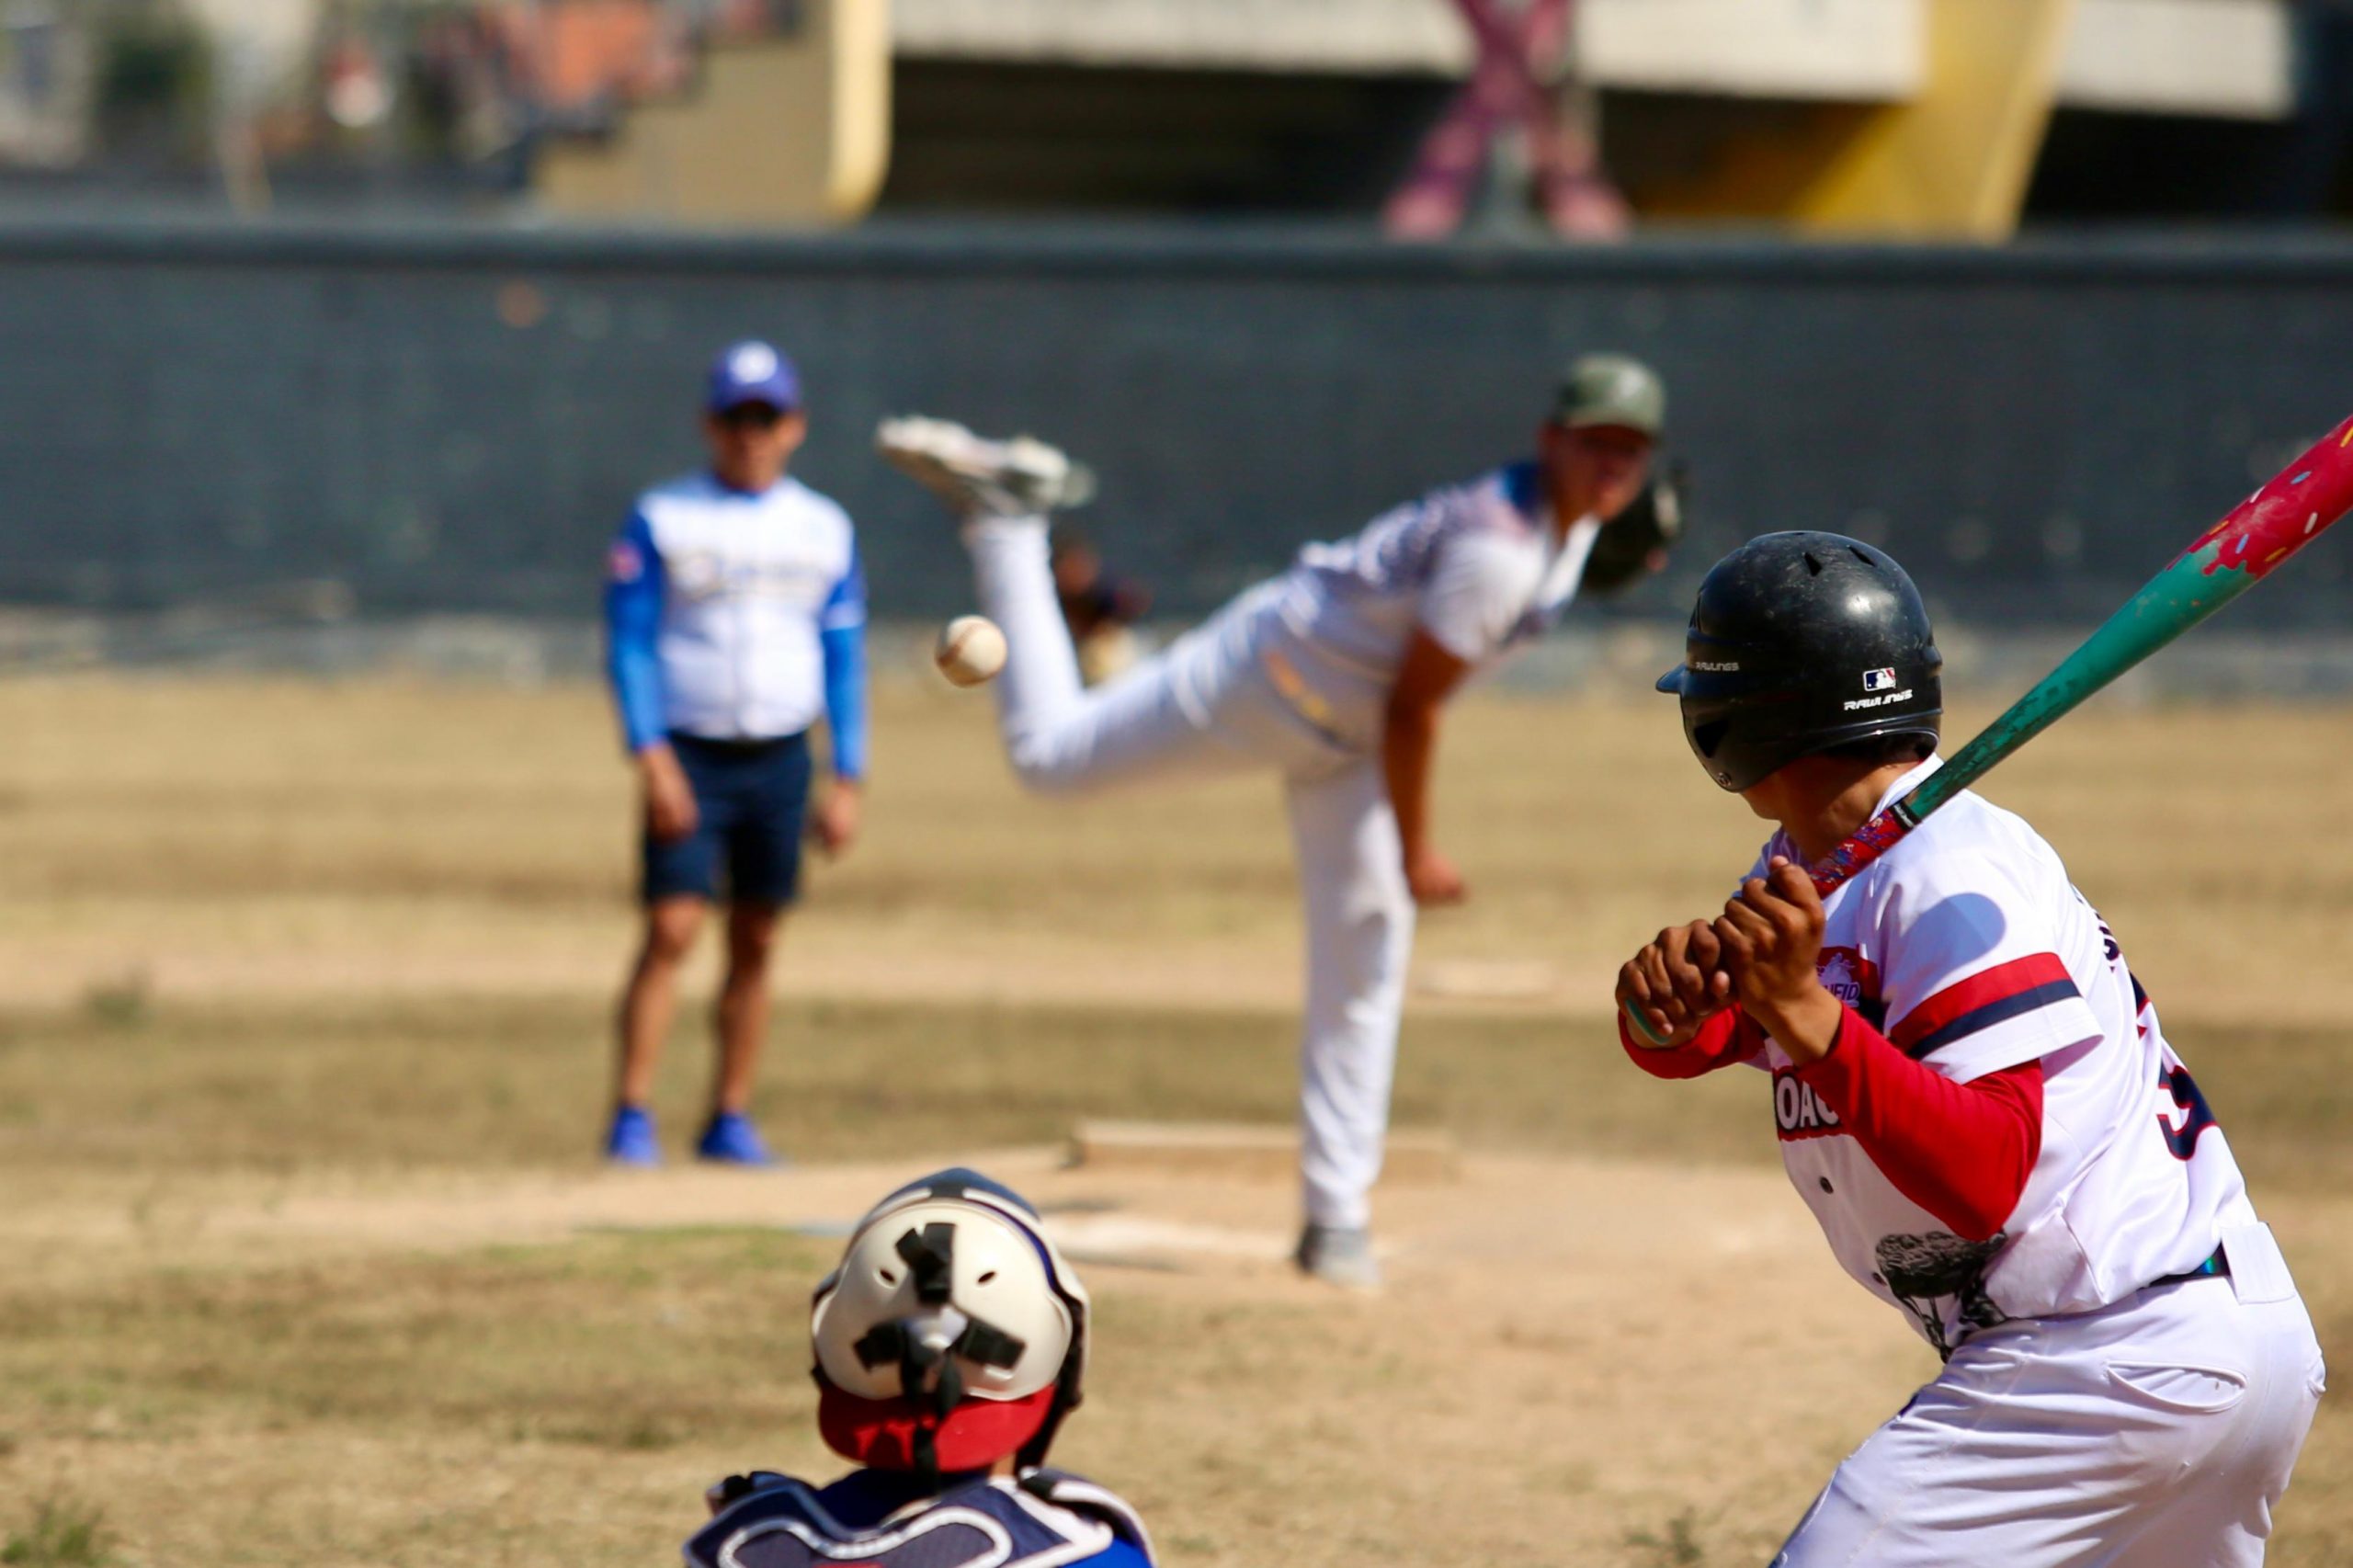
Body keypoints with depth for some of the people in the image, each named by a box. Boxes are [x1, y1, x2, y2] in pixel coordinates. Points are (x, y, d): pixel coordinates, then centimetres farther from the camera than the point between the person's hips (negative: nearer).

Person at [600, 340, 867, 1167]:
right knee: (671, 928, -13)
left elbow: (844, 660, 11)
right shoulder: (661, 519, -1)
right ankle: (632, 1115, -12)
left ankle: (730, 1119, 12)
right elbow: (629, 641, -4)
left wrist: (846, 781, 4)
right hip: (689, 755, -3)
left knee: (757, 941, 5)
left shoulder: (824, 529, 8)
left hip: (780, 758, 3)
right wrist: (651, 757, -15)